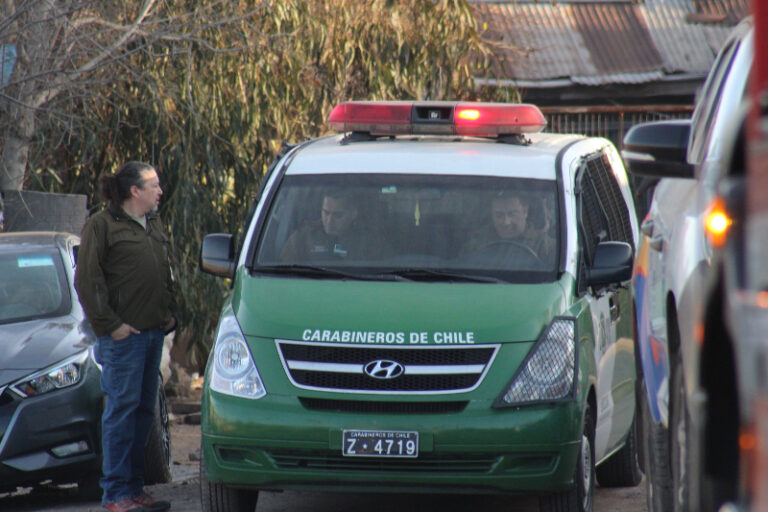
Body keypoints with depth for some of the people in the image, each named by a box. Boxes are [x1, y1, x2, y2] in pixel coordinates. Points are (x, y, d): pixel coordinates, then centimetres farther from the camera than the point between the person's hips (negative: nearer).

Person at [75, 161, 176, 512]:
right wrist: (108, 324, -14)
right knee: (122, 407, -8)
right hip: (123, 335, -8)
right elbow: (86, 281, -10)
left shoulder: (154, 227, 18)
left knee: (145, 409, 8)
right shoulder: (102, 226, -6)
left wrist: (170, 314, 15)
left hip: (153, 332, 8)